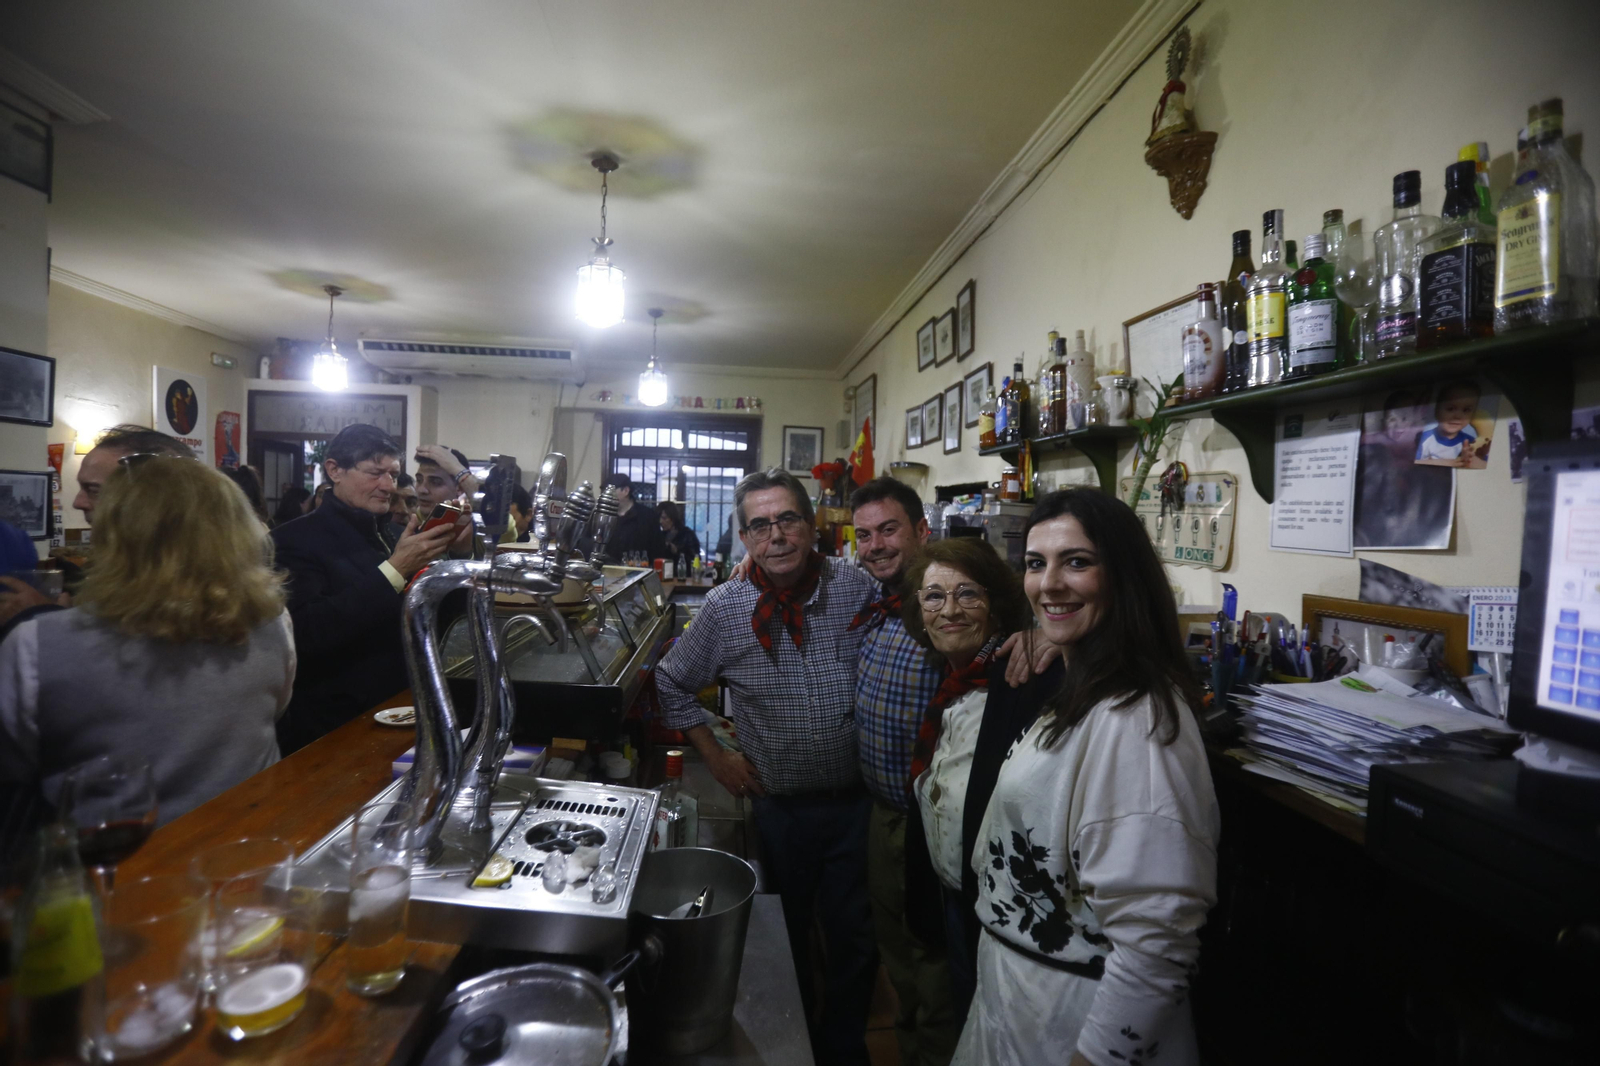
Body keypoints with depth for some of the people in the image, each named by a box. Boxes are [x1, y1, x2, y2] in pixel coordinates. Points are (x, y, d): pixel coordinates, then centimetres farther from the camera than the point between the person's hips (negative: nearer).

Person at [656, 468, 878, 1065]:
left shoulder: (855, 587, -9)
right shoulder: (725, 608, -8)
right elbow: (672, 685, 6)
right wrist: (715, 757, 3)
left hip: (856, 799, 0)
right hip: (780, 806, 0)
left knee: (854, 938, 14)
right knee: (787, 936, 18)